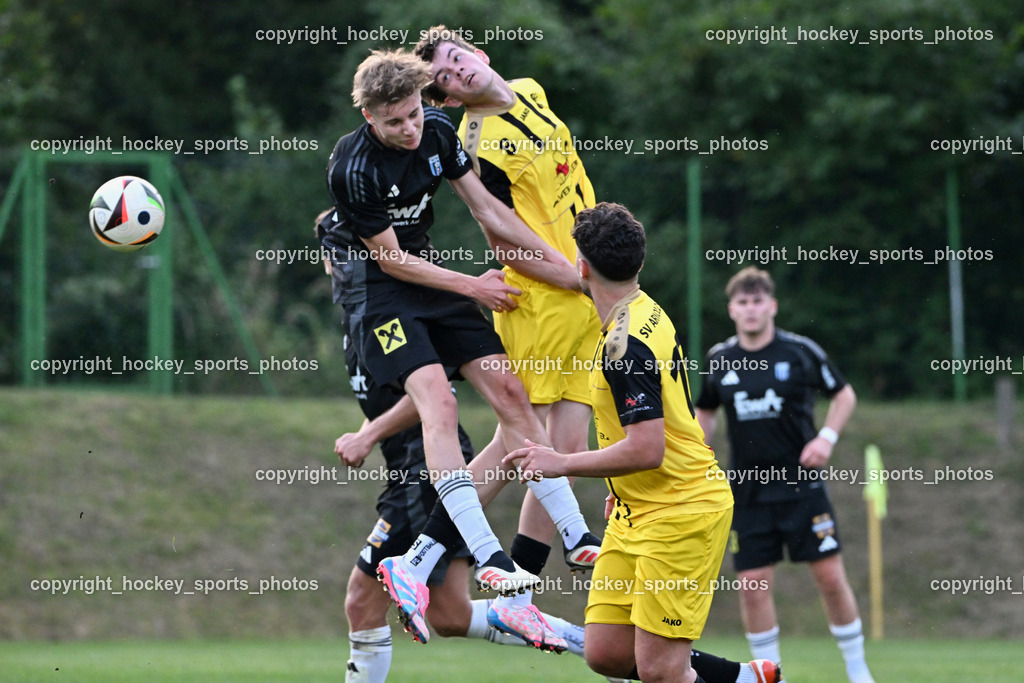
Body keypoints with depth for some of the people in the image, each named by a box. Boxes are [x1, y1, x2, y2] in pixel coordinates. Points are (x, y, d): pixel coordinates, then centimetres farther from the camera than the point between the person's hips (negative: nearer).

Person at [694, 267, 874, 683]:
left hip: (802, 485, -2)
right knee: (752, 585, -4)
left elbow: (844, 395, 7)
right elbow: (704, 412, 19)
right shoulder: (719, 360, 3)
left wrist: (827, 437, -8)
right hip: (748, 490, 2)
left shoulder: (800, 352, -5)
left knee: (830, 576, -5)